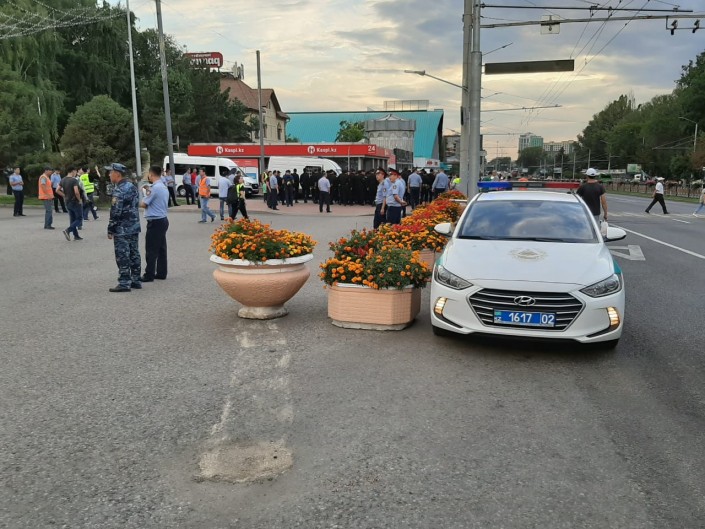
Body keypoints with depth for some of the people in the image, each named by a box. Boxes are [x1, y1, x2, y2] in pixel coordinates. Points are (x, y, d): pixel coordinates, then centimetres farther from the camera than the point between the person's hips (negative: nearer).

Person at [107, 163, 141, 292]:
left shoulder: (119, 190, -16)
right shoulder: (132, 187, 11)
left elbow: (116, 212, -18)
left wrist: (110, 229, -11)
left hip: (122, 229, -9)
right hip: (134, 228, 9)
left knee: (122, 257, -4)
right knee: (134, 254, 12)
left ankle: (124, 283, -1)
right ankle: (136, 280, 18)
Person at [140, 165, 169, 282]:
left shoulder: (155, 188, -17)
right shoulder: (164, 187, 11)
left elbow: (143, 204, -12)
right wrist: (148, 191, 15)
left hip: (155, 222, -9)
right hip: (163, 220, 9)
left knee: (151, 250, -3)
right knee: (161, 248, 12)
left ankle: (149, 275, 1)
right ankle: (161, 273, 18)